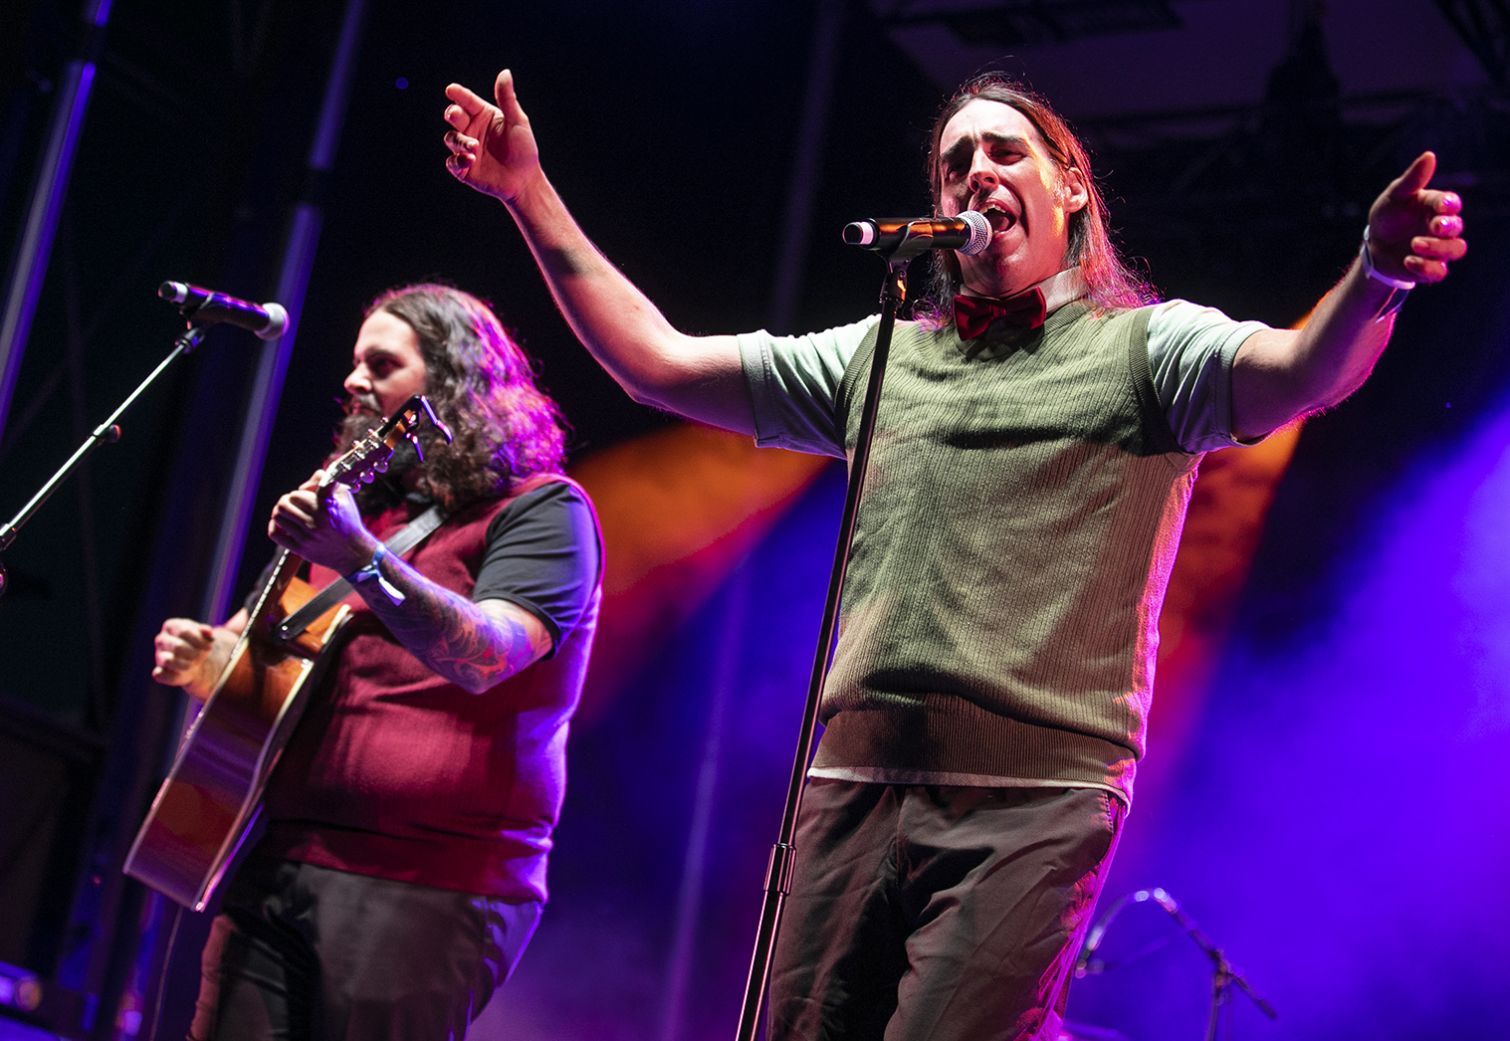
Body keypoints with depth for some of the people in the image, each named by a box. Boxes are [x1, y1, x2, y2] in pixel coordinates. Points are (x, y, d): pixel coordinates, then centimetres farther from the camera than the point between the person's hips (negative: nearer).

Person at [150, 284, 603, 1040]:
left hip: (421, 886, -7)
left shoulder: (540, 509, -1)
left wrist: (362, 559, -33)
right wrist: (211, 665, 9)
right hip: (277, 863, 7)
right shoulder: (369, 504, 22)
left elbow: (485, 657, -20)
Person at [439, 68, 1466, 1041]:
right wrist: (531, 193, 14)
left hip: (1033, 800, -4)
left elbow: (1304, 371, -14)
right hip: (853, 781, 5)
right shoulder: (878, 354, 20)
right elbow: (657, 360, 20)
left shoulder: (1144, 345, 7)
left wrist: (1375, 279, -37)